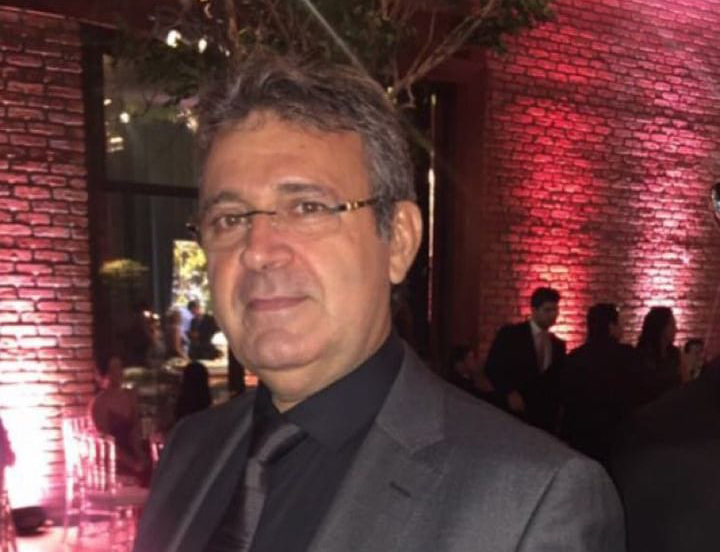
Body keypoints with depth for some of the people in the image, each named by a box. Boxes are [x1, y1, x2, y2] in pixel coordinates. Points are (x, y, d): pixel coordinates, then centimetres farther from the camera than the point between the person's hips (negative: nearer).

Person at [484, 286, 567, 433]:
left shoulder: (558, 344, 15)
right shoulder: (510, 334, 0)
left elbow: (558, 379, 19)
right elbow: (492, 368, -5)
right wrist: (510, 393, -15)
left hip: (545, 416, 4)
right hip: (514, 412, -4)